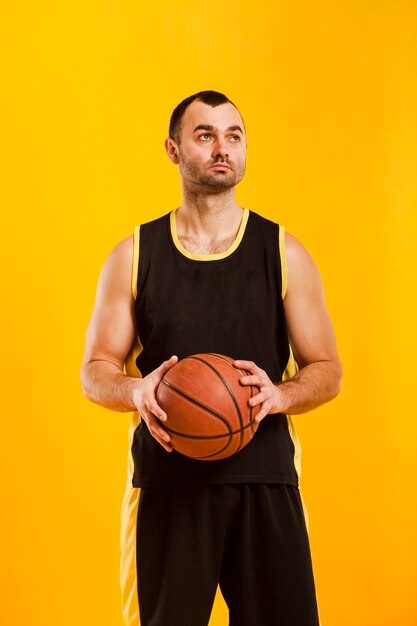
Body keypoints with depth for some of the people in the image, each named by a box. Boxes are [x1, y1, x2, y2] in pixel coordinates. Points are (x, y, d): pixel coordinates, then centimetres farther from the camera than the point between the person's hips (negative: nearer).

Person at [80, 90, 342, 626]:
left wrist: (278, 395, -15)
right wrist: (136, 391, -14)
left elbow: (326, 371, 7)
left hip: (265, 480, 0)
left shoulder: (284, 253, 5)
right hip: (166, 480, 0)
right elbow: (95, 371, 8)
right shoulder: (133, 256, 6)